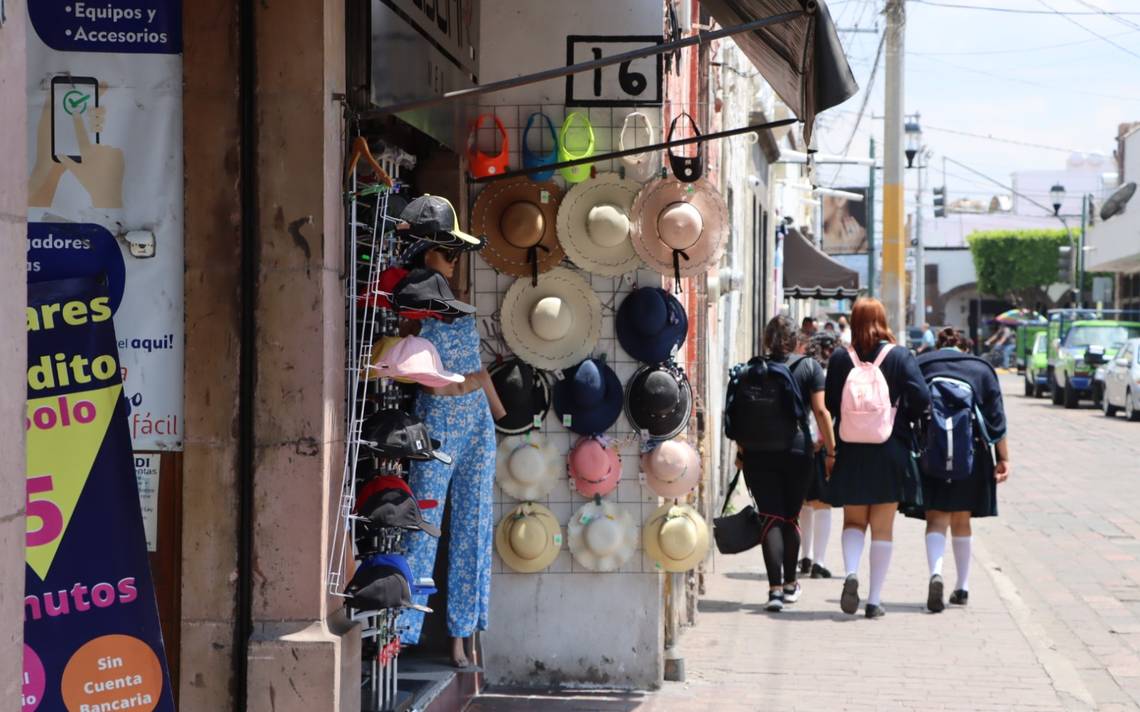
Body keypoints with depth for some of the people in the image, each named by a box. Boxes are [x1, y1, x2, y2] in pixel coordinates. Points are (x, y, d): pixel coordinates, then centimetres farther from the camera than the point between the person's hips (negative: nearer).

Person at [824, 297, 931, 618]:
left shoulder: (840, 358, -1)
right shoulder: (900, 356, -4)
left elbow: (829, 406, 0)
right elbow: (921, 398, -12)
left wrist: (830, 449, 10)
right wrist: (901, 419, 6)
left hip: (850, 452, 1)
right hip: (890, 451, -1)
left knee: (854, 521, 14)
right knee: (882, 528, 7)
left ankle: (851, 573, -13)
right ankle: (875, 600, 7)